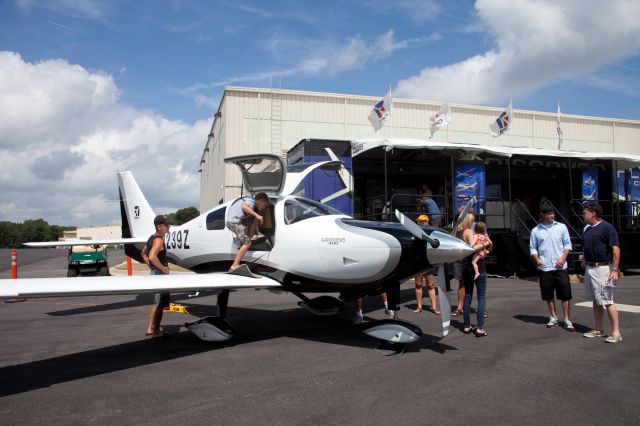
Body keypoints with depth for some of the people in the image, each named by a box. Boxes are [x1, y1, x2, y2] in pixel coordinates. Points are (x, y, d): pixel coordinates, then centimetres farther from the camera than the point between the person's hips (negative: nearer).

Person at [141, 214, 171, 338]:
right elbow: (152, 256, -32)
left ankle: (153, 328, 22)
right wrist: (163, 268, -21)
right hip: (160, 274, -10)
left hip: (155, 272, 10)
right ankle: (153, 329, 2)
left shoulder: (152, 238, 13)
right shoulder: (159, 240, -18)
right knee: (159, 302, -4)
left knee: (160, 302, 16)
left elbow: (143, 253, 25)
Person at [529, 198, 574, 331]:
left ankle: (567, 320, 6)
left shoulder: (561, 227, 3)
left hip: (561, 267, -1)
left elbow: (567, 244, 4)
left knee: (565, 294, -1)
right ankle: (553, 317, 23)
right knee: (549, 295, 9)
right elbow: (533, 248, 7)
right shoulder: (536, 230, 3)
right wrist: (537, 259, -10)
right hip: (545, 268, 1)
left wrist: (563, 258, -10)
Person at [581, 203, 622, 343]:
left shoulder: (607, 227, -10)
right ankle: (598, 330, 21)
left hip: (602, 268, -8)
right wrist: (584, 260, 16)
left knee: (607, 301, -7)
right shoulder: (588, 229, 15)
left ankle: (616, 332, 0)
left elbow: (616, 249, -15)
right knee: (596, 301, 13)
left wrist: (615, 270, -20)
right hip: (589, 268, 9)